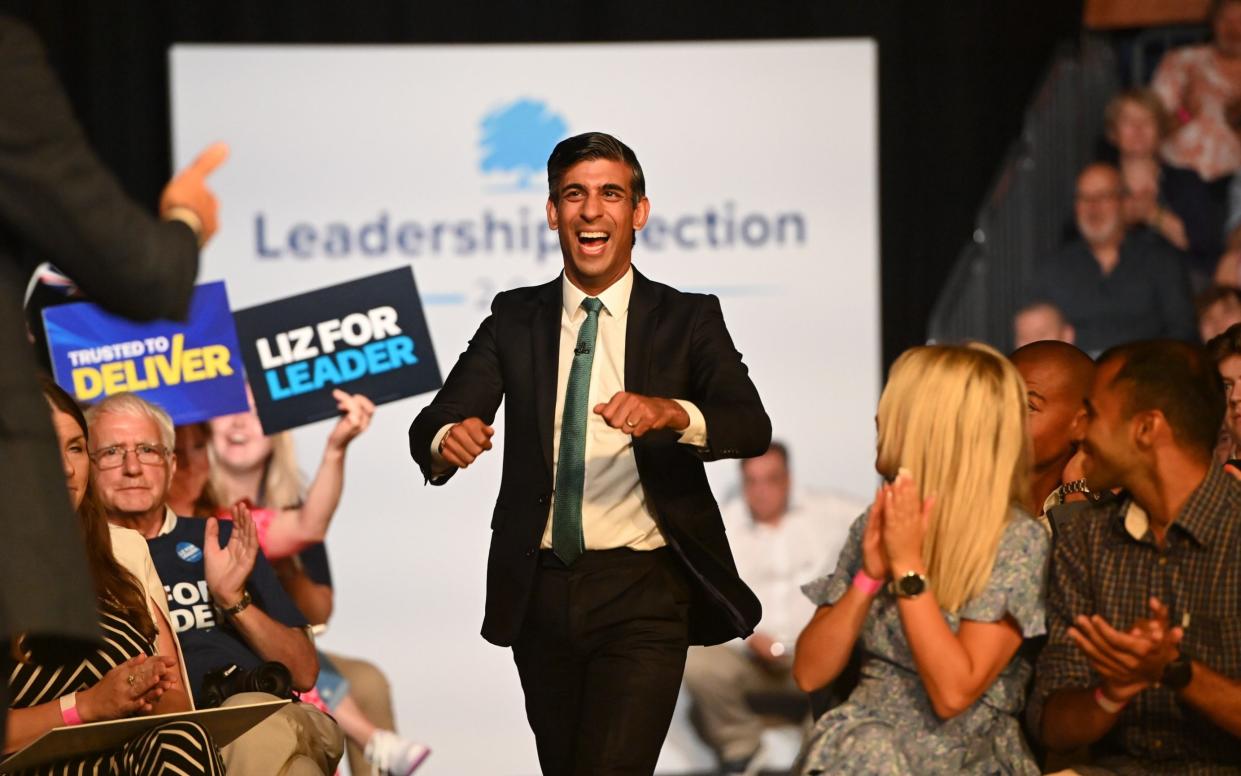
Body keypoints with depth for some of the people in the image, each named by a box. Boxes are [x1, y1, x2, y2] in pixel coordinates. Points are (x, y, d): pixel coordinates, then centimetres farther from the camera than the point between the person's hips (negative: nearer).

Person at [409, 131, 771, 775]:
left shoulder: (688, 319, 1)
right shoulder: (515, 318, 8)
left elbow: (752, 427, -13)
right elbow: (436, 420, -2)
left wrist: (672, 413, -35)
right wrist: (447, 440, -27)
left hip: (642, 597, -3)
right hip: (540, 593, 4)